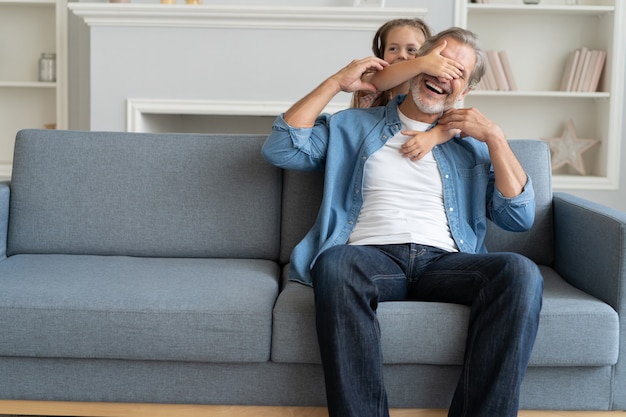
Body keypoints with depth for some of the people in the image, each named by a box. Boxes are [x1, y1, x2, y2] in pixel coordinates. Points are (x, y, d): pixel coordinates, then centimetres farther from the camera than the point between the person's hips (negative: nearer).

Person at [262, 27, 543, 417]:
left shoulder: (471, 143, 25)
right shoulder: (354, 127, 23)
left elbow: (521, 217, 14)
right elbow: (281, 149, 9)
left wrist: (495, 136, 8)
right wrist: (336, 82, 11)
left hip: (446, 261, 2)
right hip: (372, 255, -1)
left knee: (521, 272, -30)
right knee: (336, 264, -38)